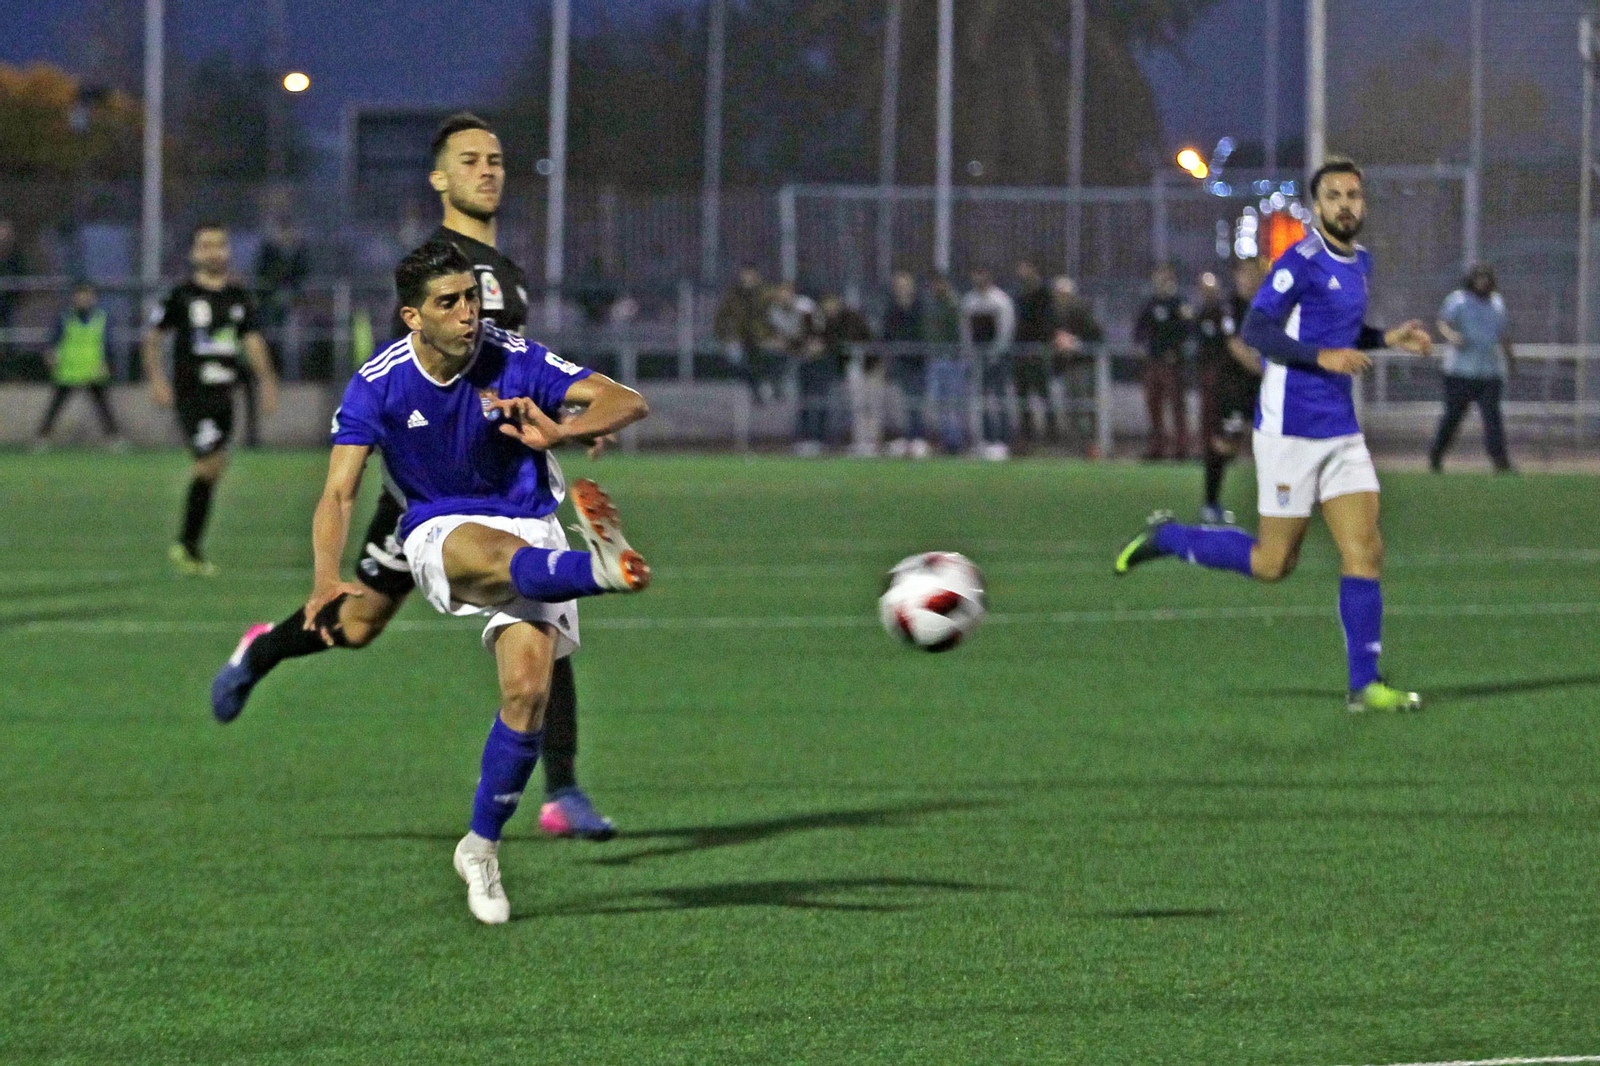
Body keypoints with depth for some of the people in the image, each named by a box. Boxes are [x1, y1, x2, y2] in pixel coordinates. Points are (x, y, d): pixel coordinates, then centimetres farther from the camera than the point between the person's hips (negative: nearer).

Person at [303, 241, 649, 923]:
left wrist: (559, 432, -35)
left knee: (529, 686, -18)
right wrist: (327, 578, -36)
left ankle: (482, 846, 2)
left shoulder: (512, 360, -10)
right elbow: (339, 491, -16)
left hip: (530, 531, 1)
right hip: (439, 530, -1)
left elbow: (629, 402, -13)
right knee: (494, 555, -39)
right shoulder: (378, 384, -10)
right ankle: (600, 569, -74)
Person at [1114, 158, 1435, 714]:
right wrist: (1322, 355, -28)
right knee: (1273, 563, 0)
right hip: (1291, 431, -7)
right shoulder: (1302, 261, -13)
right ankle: (1166, 538, 20)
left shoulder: (1359, 261, 13)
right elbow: (1256, 330, -19)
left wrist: (1388, 338, 12)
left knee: (1365, 552, -3)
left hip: (1342, 432, 7)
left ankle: (1365, 684, -1)